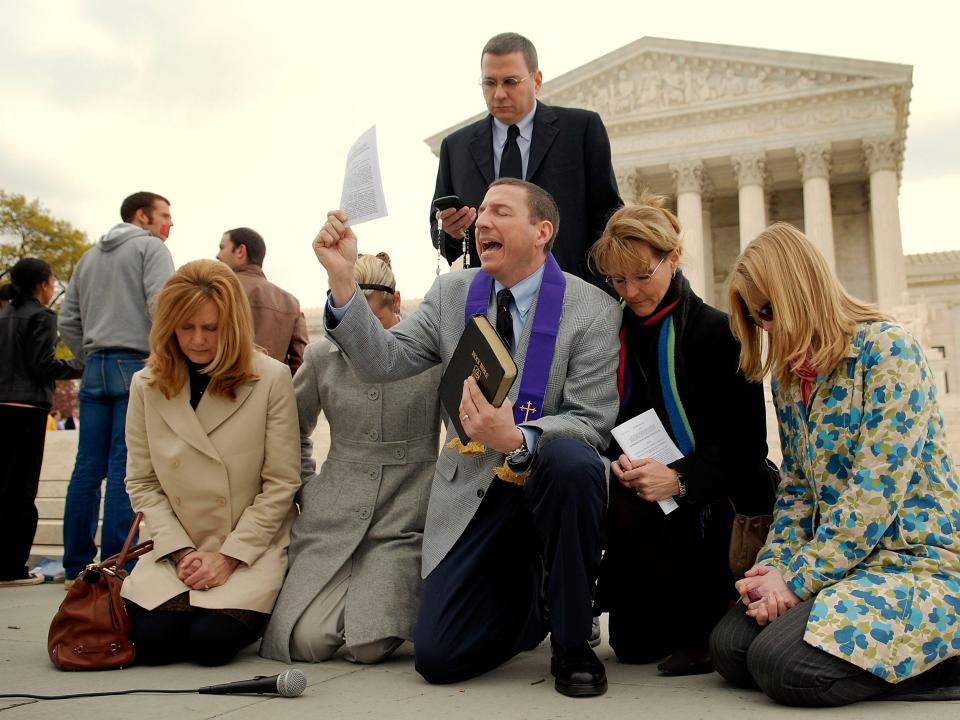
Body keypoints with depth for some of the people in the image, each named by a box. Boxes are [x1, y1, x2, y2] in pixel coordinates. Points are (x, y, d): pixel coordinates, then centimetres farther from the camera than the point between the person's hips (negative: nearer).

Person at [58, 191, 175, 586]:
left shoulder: (89, 257, 22)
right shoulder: (150, 246, 0)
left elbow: (67, 322, 18)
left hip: (96, 367, 7)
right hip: (137, 367, -7)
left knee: (88, 467, 7)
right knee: (125, 470, -7)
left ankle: (77, 568, 11)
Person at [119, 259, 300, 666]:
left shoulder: (272, 380, -8)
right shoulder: (147, 386, 2)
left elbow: (281, 484, -7)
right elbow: (141, 483, 3)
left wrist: (229, 556, -13)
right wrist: (181, 551, -10)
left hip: (252, 547, -2)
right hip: (177, 547, 3)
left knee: (212, 641, -23)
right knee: (153, 641, -19)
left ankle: (244, 610, 11)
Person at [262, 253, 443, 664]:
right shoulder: (322, 357, 5)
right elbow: (293, 431, 20)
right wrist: (305, 491, 11)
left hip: (404, 520, -3)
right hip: (332, 517, 3)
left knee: (367, 647, -15)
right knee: (307, 641, -9)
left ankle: (389, 588, 17)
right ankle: (347, 591, 22)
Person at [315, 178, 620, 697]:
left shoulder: (592, 309, -8)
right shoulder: (451, 294, 5)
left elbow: (590, 422, -13)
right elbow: (383, 362, -4)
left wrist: (518, 440, -32)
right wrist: (341, 278, -17)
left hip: (548, 480, -2)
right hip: (473, 492, 3)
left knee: (569, 462, -39)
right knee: (437, 657, -8)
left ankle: (572, 642, -13)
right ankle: (529, 604, 28)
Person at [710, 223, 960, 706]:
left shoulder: (887, 349, -15)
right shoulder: (788, 376, 10)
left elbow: (875, 491, -21)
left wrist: (796, 577, -19)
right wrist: (775, 565, -5)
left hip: (916, 556, -8)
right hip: (842, 558, 8)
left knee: (780, 661, -23)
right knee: (729, 647, -7)